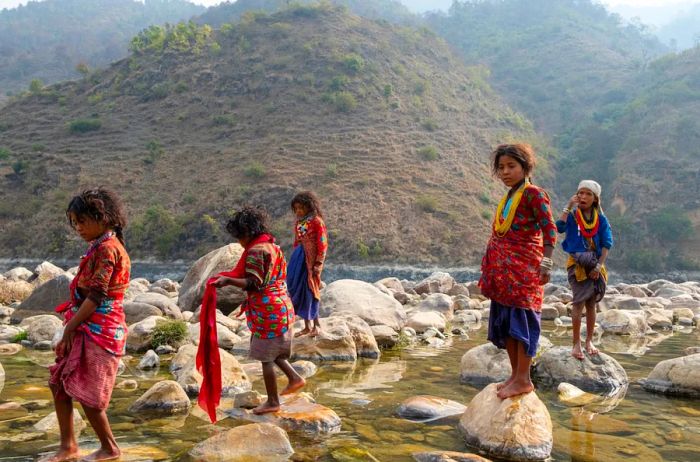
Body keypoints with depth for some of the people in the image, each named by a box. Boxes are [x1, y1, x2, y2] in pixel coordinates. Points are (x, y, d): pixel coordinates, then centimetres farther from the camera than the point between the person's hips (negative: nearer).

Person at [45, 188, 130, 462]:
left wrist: (70, 327, -15)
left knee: (86, 394, -2)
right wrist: (71, 326, 9)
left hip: (99, 331, -10)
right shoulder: (100, 247, 14)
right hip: (86, 328, 10)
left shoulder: (107, 249, -17)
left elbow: (96, 296, -20)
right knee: (59, 384, 11)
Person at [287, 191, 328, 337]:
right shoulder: (299, 222, 11)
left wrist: (318, 264, -14)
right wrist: (294, 261, 14)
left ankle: (316, 324, 12)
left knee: (309, 291, -2)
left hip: (311, 259, -7)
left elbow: (322, 244, -12)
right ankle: (307, 326, 18)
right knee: (299, 291, 8)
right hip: (298, 259, 7)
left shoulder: (317, 221, -10)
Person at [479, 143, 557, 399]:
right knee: (504, 320, 10)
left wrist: (546, 263, -20)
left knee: (521, 319, -6)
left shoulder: (533, 193, -8)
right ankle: (515, 374, 20)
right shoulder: (509, 196, 15)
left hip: (524, 267, -9)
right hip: (504, 268, 9)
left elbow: (549, 229, -13)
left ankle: (523, 379, 1)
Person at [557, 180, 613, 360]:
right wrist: (568, 207, -20)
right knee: (579, 302, -9)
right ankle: (576, 344, -4)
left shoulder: (601, 219, 4)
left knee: (591, 304, 10)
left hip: (595, 265, 3)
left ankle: (589, 341, 23)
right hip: (577, 263, -3)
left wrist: (599, 266, -9)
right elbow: (560, 227, -21)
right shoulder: (572, 216, -2)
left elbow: (606, 244, 1)